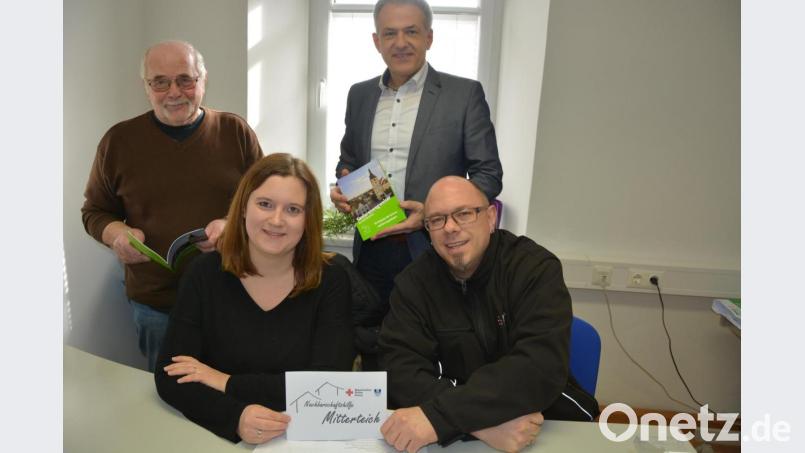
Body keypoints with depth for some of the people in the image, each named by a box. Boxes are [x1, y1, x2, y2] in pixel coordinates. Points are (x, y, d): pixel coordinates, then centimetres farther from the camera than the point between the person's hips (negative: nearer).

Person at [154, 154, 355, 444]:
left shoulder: (331, 281, -9)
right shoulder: (205, 274, -4)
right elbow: (169, 377, -9)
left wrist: (228, 383, -13)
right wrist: (234, 418, -25)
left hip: (305, 438, 0)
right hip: (219, 436, 1)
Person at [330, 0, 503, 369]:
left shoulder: (465, 94, -4)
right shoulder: (359, 95, 9)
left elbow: (489, 174, -4)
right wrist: (342, 190, -2)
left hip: (433, 250, -3)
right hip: (371, 251, 4)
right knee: (371, 354, 16)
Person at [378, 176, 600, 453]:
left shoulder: (535, 267, -12)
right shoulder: (413, 282, -5)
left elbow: (541, 367, -25)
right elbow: (401, 369, -14)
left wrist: (437, 414, -35)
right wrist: (478, 423, -29)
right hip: (459, 430, 2)